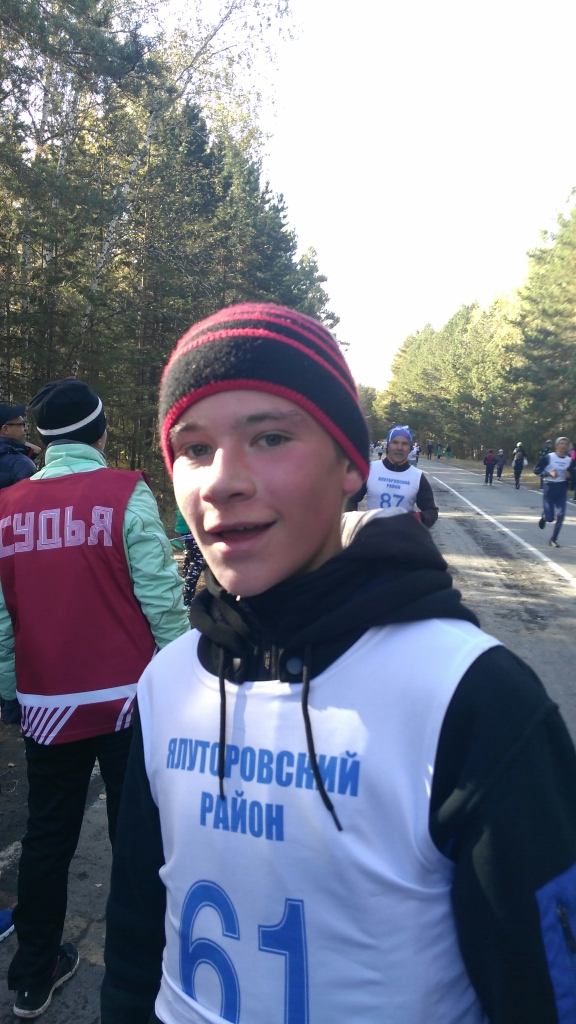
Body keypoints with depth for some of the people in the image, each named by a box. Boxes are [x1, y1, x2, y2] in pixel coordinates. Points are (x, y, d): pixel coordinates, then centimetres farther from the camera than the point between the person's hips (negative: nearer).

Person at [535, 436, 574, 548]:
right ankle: (544, 517, 35)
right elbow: (536, 469, -8)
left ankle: (553, 539, 9)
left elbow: (571, 473, 18)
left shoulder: (569, 460, 4)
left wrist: (569, 475, -6)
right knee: (550, 518, -4)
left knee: (560, 515, -5)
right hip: (550, 487, -4)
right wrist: (549, 473, -22)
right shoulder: (549, 457, -10)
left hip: (562, 488, 4)